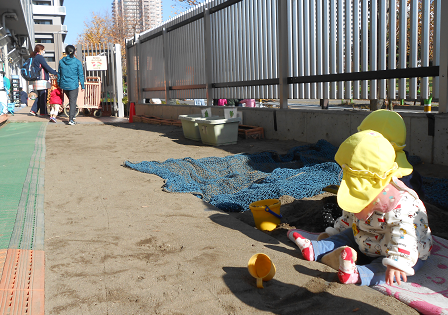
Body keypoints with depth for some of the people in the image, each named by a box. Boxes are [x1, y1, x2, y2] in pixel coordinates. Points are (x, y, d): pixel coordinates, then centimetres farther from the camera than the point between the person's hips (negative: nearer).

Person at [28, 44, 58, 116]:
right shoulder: (40, 57, -12)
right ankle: (43, 112, 3)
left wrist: (48, 75, 26)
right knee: (43, 96, -2)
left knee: (40, 96, 15)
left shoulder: (34, 58, 18)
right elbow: (47, 67, -15)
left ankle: (33, 110, 12)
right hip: (42, 80, -10)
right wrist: (56, 73, -7)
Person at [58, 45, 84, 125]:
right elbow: (80, 75, -5)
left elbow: (59, 74, 8)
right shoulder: (77, 62, -8)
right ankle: (71, 119, -5)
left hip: (64, 85, 4)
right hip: (73, 85, -4)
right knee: (73, 101, 1)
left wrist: (58, 84, 18)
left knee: (71, 100, 23)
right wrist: (82, 85, 3)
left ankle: (72, 115, 34)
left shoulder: (61, 61, 1)